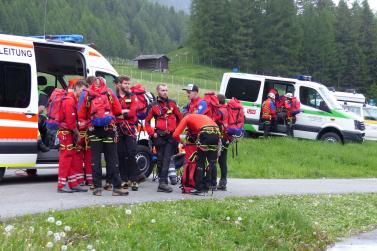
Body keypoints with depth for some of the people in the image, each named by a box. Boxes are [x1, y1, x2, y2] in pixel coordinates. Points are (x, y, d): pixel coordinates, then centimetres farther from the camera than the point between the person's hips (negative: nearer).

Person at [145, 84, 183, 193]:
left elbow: (180, 117, 13)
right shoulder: (154, 105, 6)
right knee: (160, 159, 3)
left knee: (166, 159, -9)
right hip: (159, 136, 0)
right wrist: (152, 133, -2)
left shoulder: (172, 103, 9)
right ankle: (163, 181, 12)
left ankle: (162, 182, -15)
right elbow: (147, 121, 8)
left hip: (171, 135, 0)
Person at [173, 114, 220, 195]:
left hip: (205, 134, -5)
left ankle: (199, 188, 8)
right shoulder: (204, 116, 39)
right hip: (217, 133, 5)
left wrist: (181, 142, 33)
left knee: (200, 163, 7)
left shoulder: (187, 118, 24)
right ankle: (207, 185, 17)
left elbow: (175, 135, 14)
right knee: (212, 162, 15)